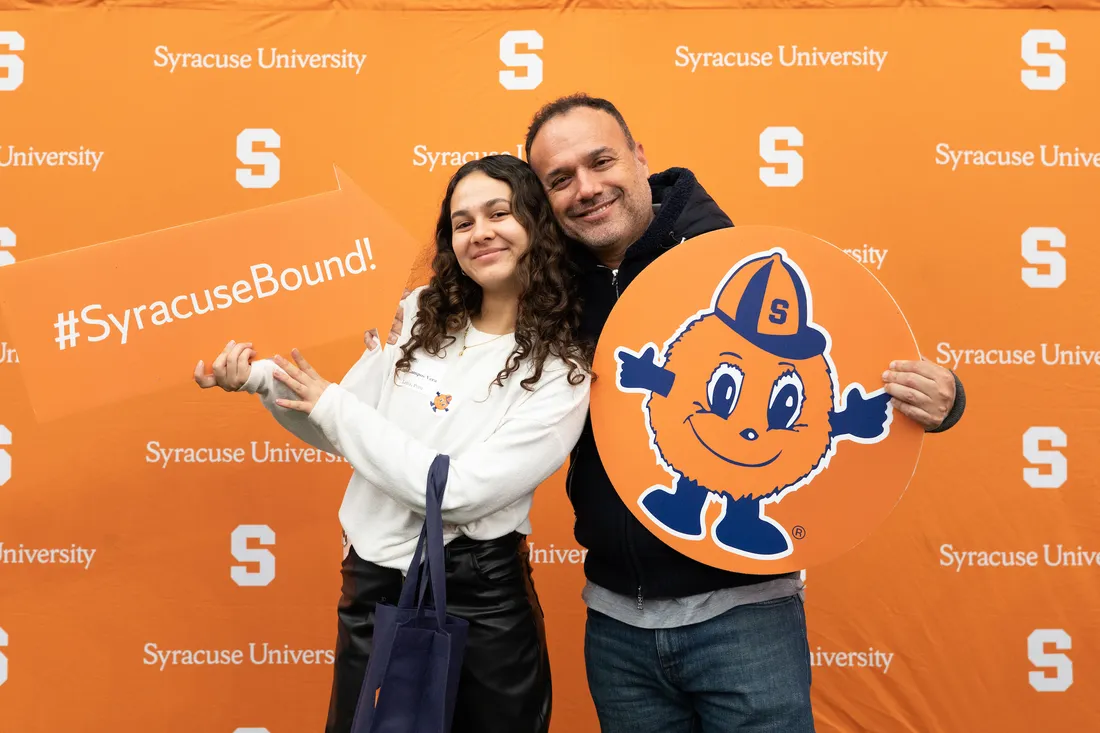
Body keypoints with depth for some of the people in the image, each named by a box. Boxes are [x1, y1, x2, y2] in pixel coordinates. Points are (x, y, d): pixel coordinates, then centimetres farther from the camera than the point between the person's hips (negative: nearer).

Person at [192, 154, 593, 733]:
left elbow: (458, 491, -21)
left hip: (480, 601, -4)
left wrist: (330, 404, -15)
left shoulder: (560, 369, -13)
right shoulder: (418, 314, 0)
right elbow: (343, 431, 11)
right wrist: (261, 379, -7)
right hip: (371, 583, 4)